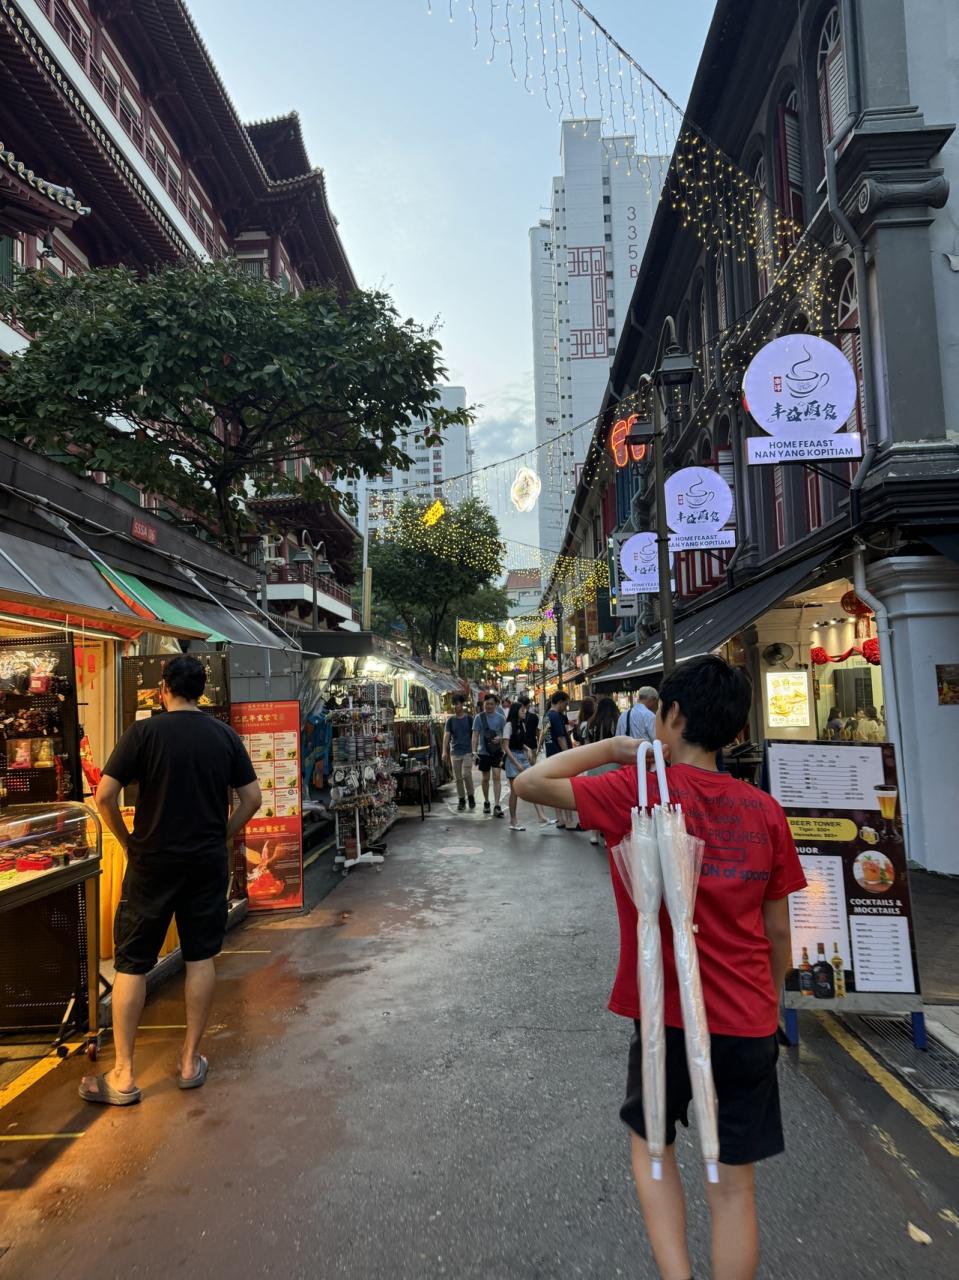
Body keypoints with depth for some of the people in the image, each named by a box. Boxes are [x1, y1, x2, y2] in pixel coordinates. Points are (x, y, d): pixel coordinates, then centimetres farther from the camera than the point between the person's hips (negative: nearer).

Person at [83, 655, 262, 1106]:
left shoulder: (143, 732, -10)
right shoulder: (225, 736, 0)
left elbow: (104, 797, -13)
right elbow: (252, 798, 0)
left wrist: (128, 841, 1)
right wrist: (221, 838, 11)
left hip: (152, 862, -3)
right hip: (209, 862, 3)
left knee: (132, 963, 9)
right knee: (201, 958, 13)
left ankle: (123, 1076, 15)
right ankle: (191, 1061, 22)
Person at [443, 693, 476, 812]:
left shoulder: (469, 719, 1)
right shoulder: (450, 720, 5)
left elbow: (473, 735, 3)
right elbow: (446, 736, -1)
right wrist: (444, 751, -12)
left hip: (467, 752, -2)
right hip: (455, 752, 2)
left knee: (466, 774, -14)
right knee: (458, 778, 5)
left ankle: (470, 796, 7)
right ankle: (461, 800, 17)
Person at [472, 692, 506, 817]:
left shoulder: (500, 717, 1)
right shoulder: (479, 718, -1)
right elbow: (475, 735, -2)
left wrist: (500, 738, -15)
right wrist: (474, 750, -10)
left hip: (497, 751, 0)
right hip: (484, 752, 0)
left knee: (497, 776, -10)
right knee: (485, 778, 11)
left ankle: (496, 806, -10)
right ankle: (486, 802, 30)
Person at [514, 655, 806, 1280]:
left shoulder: (639, 792, -14)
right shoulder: (765, 810, -3)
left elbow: (529, 783, -13)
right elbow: (778, 930, 4)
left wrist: (611, 747, -4)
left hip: (667, 1018, -2)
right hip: (749, 1023, 3)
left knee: (652, 1145, 24)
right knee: (734, 1183, 17)